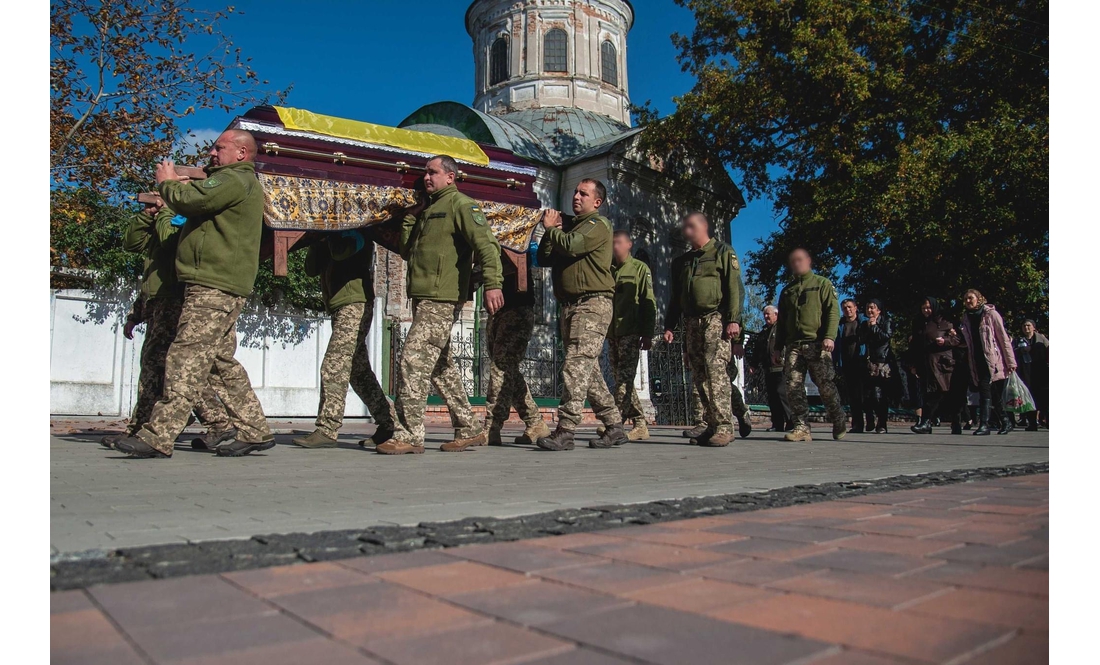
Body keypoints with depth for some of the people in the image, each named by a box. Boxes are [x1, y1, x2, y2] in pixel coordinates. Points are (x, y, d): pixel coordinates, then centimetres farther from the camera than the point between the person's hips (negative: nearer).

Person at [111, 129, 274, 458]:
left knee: (185, 361, -12)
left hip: (213, 289, -11)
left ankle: (158, 437, -12)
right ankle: (255, 431, 13)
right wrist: (174, 183, 14)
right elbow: (201, 201, 28)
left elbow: (190, 200, -18)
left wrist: (167, 182, 2)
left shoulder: (234, 180, -8)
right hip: (224, 290, 11)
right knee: (224, 362, 11)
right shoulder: (245, 183, 26)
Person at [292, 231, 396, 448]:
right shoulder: (333, 236, 24)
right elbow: (312, 269, 15)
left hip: (355, 305, -9)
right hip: (341, 307, 9)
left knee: (334, 367, -16)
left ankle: (327, 430, -17)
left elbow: (342, 250, -20)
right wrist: (319, 241, 5)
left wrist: (331, 234, -4)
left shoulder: (357, 229, 1)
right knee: (359, 372, 9)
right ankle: (388, 424, 13)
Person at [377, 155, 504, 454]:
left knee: (413, 360, -13)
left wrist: (492, 283, -30)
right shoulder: (428, 208, 24)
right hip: (424, 298, 10)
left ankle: (408, 435, -9)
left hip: (442, 300, -10)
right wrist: (411, 216, 11)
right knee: (441, 365, 12)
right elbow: (406, 250, 22)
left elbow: (486, 243, -17)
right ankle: (470, 430, 19)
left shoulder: (460, 204, -4)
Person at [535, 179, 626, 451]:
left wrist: (552, 228, 0)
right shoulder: (571, 225, 26)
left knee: (576, 365, -18)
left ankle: (565, 431, -22)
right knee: (588, 371, 9)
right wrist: (551, 229, 4)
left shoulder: (598, 224, -1)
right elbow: (544, 258, 19)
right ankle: (614, 427, 15)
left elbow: (571, 245, -19)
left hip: (593, 303, -9)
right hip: (570, 306, 9)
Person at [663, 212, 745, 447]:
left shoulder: (723, 252, 6)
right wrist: (669, 326, 16)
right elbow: (675, 298, 25)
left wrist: (733, 319, -14)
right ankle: (712, 425, 5)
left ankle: (724, 426, -16)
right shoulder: (681, 262, 23)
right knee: (699, 376, 1)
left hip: (715, 319, -6)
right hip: (691, 322, 6)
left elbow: (735, 288, -4)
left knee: (716, 370, -16)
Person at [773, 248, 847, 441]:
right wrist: (778, 347, 17)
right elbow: (781, 321, 24)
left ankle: (840, 422, 15)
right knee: (793, 386, -8)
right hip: (793, 345, 4)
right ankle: (802, 427, -5)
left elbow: (833, 311, -1)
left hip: (817, 344, -4)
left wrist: (830, 336, -15)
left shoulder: (822, 284, 10)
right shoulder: (787, 290, 23)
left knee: (825, 385, -5)